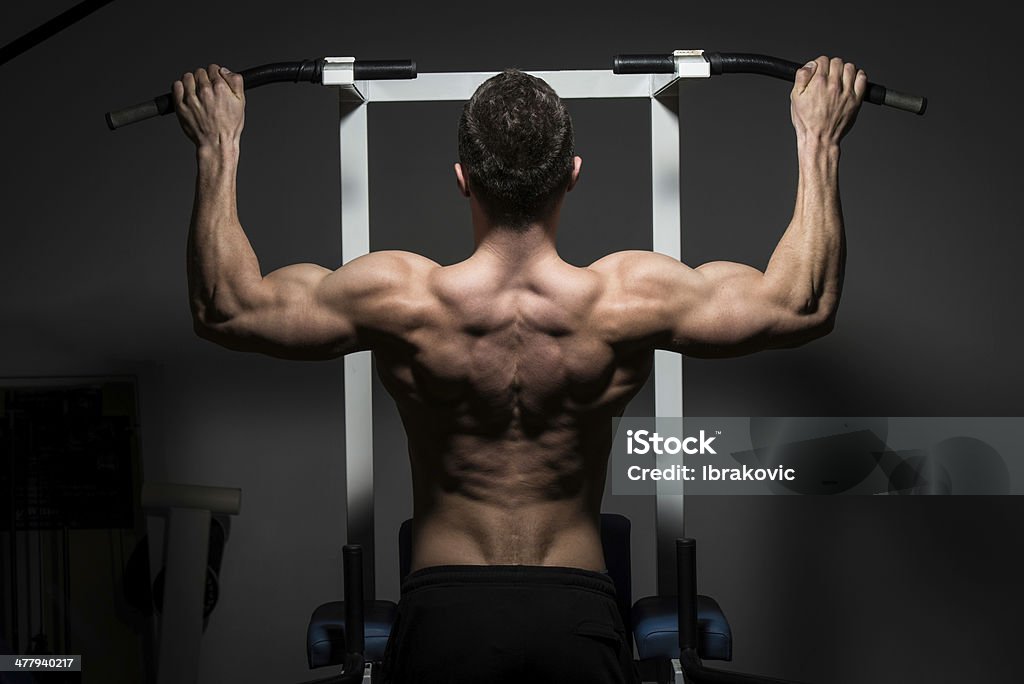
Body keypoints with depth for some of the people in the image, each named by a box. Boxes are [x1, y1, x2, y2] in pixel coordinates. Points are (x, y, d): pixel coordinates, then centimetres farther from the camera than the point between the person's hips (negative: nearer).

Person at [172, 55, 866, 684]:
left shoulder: (400, 299, -11)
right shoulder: (629, 298, -10)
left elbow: (223, 308, 1)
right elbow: (808, 307, -1)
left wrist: (219, 146, 9)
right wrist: (819, 138, 8)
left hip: (444, 612, 0)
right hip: (579, 614, 1)